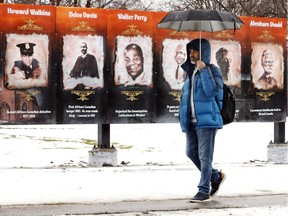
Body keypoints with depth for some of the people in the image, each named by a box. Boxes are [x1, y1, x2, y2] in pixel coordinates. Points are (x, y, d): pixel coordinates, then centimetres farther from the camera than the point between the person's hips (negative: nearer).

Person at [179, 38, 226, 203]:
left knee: (205, 157, -6)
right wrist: (183, 118, 17)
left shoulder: (212, 70, -4)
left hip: (207, 120, -8)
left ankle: (204, 191, -1)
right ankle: (216, 176, 27)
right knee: (191, 152, 9)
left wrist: (204, 70, -19)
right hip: (192, 121, 8)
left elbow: (212, 91, -20)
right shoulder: (190, 72, 17)